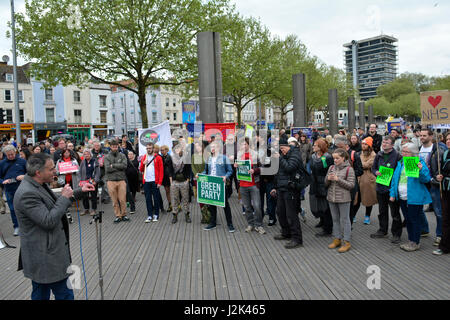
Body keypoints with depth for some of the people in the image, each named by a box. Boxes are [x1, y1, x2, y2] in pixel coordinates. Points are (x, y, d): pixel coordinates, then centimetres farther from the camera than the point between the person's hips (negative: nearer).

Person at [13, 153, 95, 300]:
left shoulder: (38, 185, 6)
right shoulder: (26, 194, -24)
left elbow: (56, 204, 21)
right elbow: (48, 221, -26)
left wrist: (80, 191, 15)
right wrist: (64, 197, -17)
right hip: (45, 258, -10)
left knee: (41, 294, 22)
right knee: (65, 294, 0)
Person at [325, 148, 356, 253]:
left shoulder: (349, 169, -7)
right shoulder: (331, 168, 8)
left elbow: (351, 185, -11)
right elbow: (326, 183, 12)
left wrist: (338, 179, -19)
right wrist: (328, 179, -11)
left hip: (343, 199, -5)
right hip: (332, 198, 5)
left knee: (344, 220, 1)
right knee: (335, 219, 14)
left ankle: (347, 242, 10)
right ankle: (337, 239, 26)